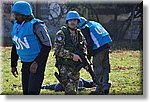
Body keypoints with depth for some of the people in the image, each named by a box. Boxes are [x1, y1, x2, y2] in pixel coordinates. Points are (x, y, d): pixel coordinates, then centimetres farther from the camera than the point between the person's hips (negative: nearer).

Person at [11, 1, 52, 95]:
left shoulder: (36, 26, -17)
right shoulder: (16, 25, 7)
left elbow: (47, 46, -17)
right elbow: (15, 46, 19)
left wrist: (36, 63, -21)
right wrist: (13, 64, 18)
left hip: (37, 63, -8)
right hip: (25, 63, 8)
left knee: (32, 92, -14)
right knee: (26, 92, 9)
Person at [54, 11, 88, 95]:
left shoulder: (79, 34, 11)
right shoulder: (61, 34, -8)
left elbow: (84, 48, 22)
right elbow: (58, 50, -17)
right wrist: (72, 55, -21)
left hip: (76, 66, 7)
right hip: (65, 66, -7)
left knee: (74, 91, 10)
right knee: (70, 90, -16)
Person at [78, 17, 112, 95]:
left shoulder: (84, 29, -2)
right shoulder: (95, 24, 23)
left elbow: (89, 42, -11)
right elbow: (106, 35, 23)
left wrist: (89, 54, -7)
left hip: (98, 49, -8)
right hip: (106, 46, 8)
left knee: (97, 68, 0)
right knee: (105, 67, 13)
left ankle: (100, 89, 3)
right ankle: (105, 86, 12)